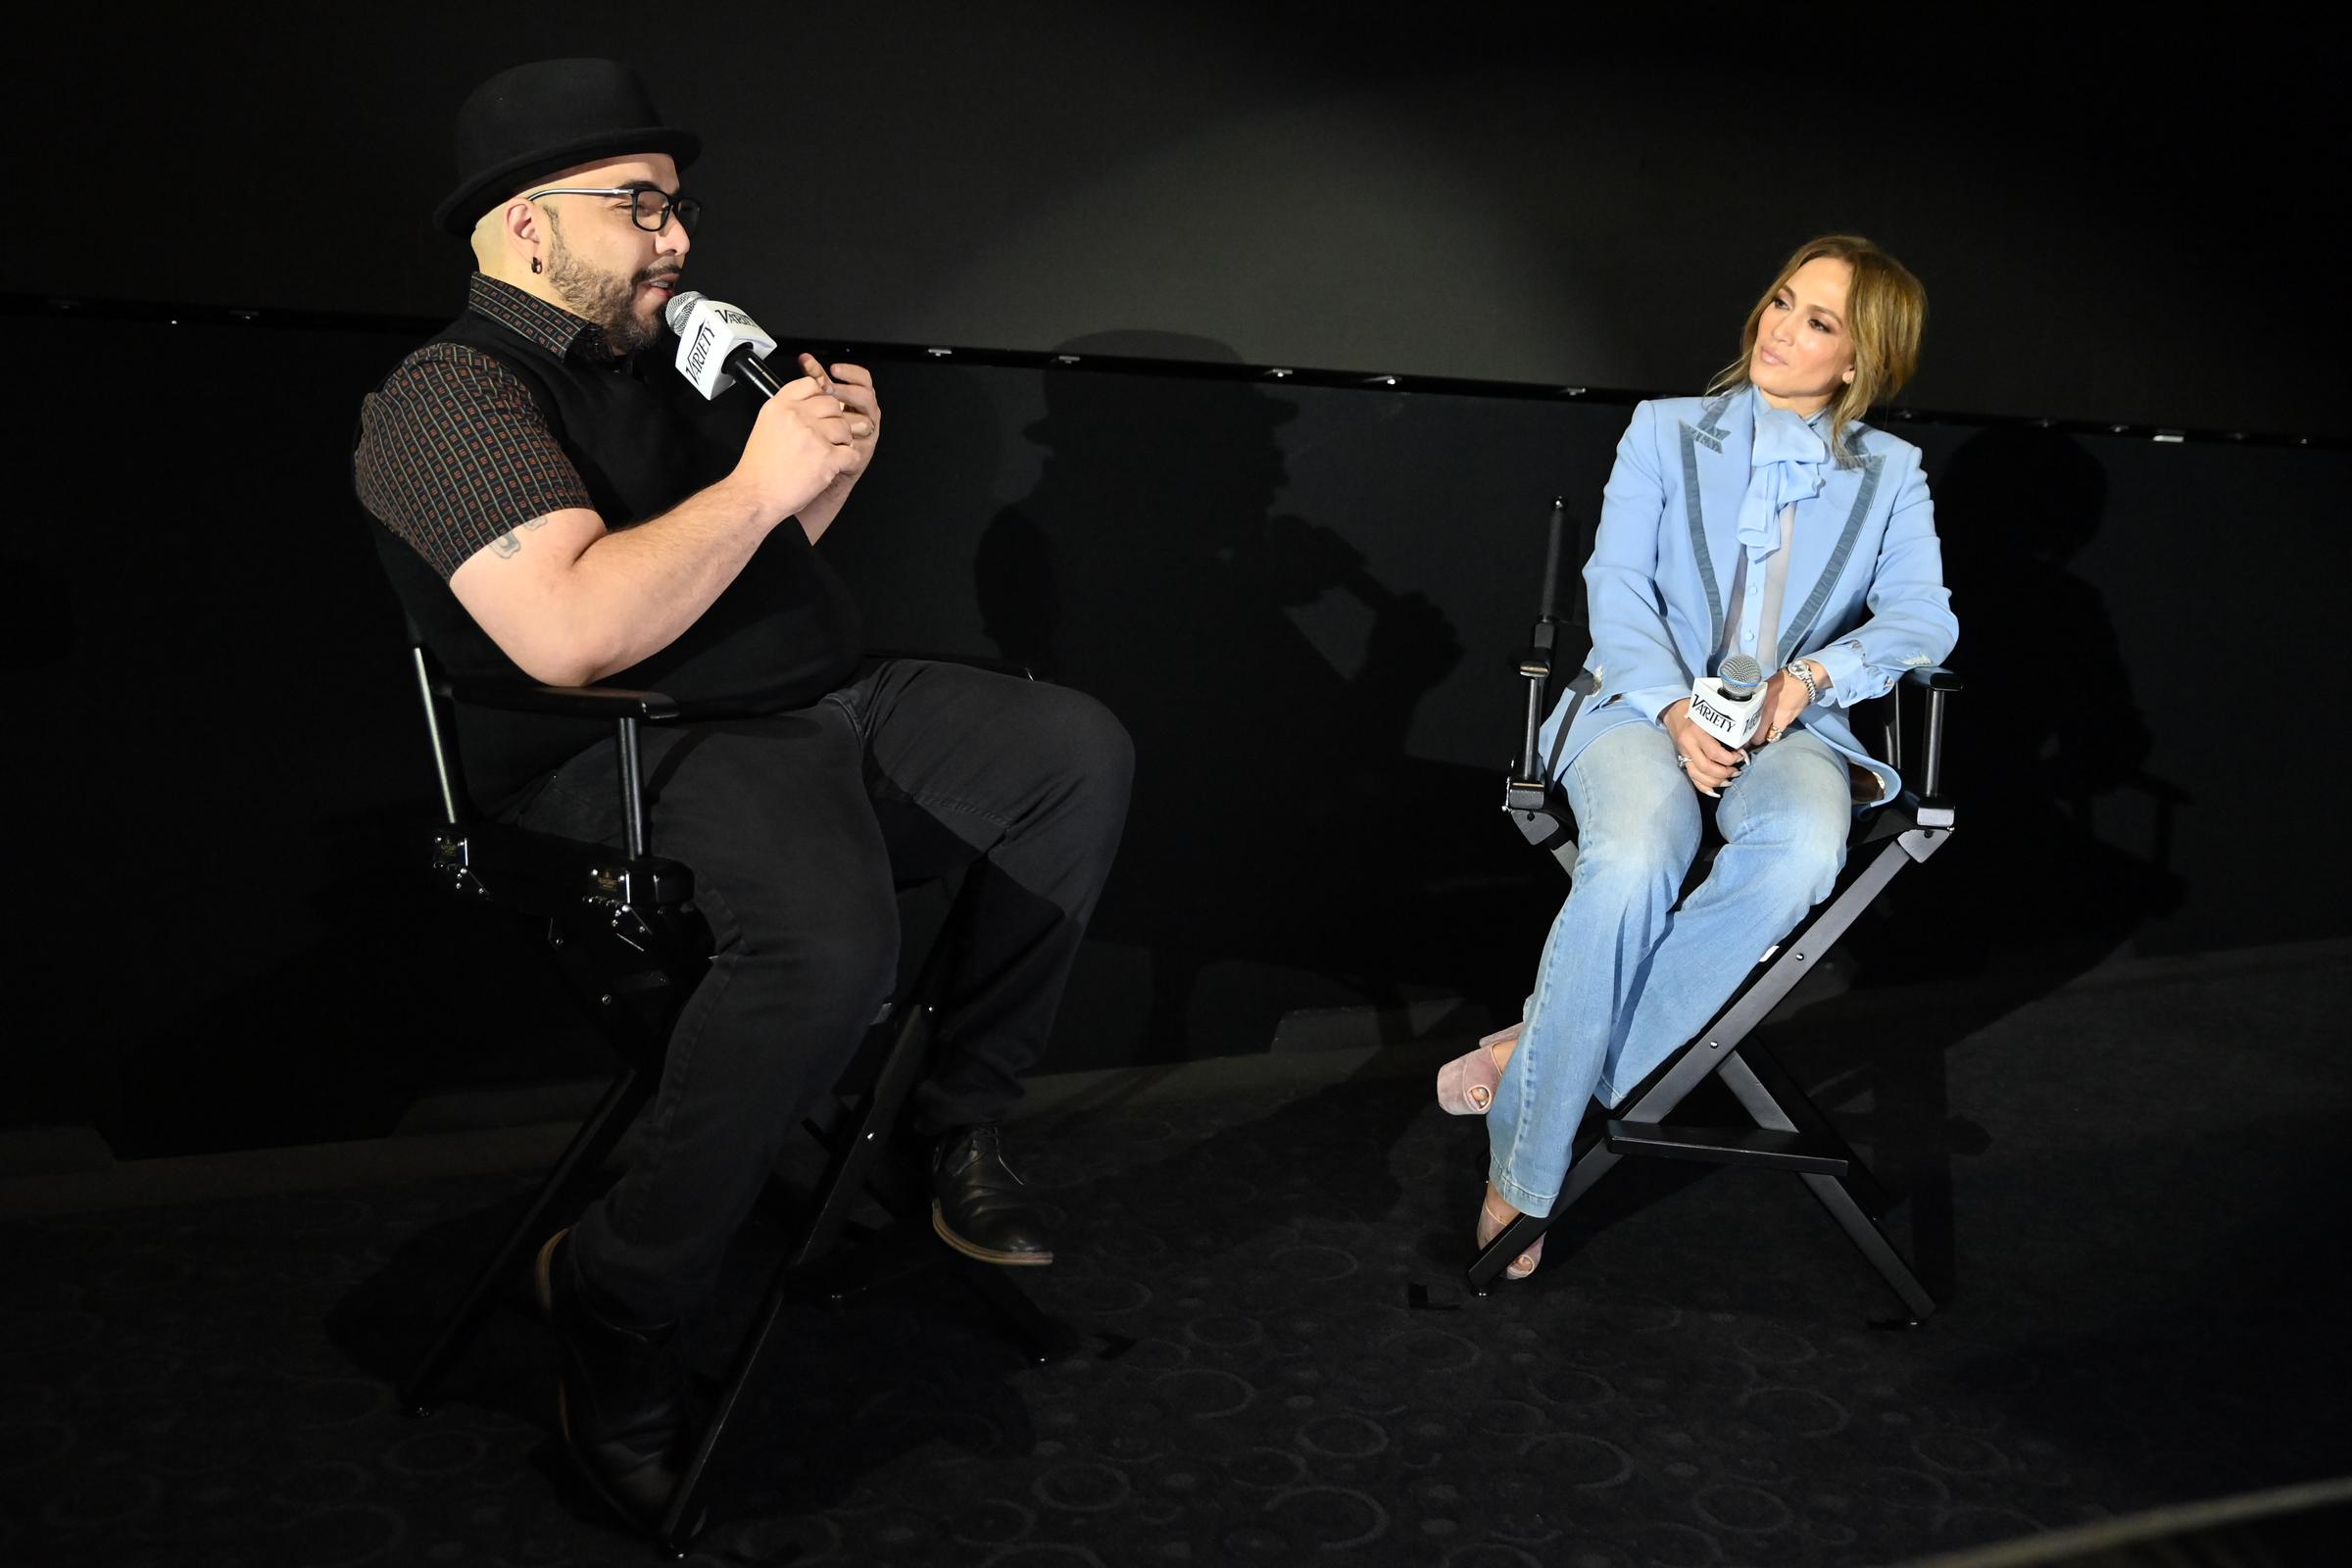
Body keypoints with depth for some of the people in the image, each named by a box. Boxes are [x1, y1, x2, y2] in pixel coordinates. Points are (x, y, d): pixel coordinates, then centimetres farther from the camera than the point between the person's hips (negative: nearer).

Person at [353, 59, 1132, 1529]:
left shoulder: (665, 367, 20)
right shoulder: (447, 398, -8)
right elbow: (573, 632, -24)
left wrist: (833, 470, 10)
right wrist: (757, 482, -16)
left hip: (831, 703, 9)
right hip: (647, 757, -9)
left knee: (1081, 751, -1)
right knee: (829, 940, -37)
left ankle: (963, 1121, 4)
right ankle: (619, 1295, -15)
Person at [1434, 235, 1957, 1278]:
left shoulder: (1890, 472, 15)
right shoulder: (1665, 431, 11)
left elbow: (1924, 616, 5)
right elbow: (1617, 583, 1)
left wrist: (1814, 674, -15)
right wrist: (1677, 710, -16)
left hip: (1790, 723, 2)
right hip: (1645, 703, -1)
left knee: (1802, 850, -36)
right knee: (1634, 863, -36)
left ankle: (1531, 1058, -27)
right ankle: (1521, 1170, -23)